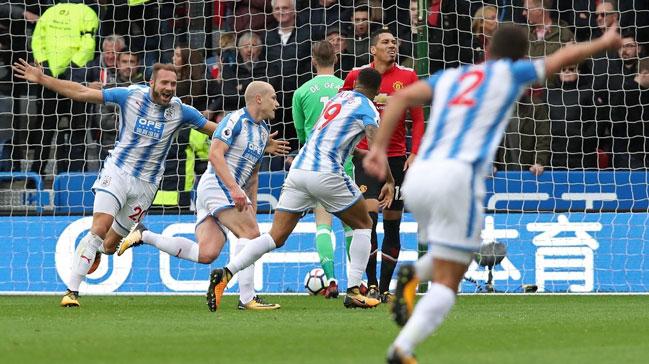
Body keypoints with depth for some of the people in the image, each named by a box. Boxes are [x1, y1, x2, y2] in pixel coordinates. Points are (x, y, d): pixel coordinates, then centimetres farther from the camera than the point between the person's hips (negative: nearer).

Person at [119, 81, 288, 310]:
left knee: (206, 253, -6)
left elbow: (253, 172, 28)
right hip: (217, 185, -9)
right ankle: (247, 298, -22)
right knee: (250, 232, -20)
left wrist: (253, 208, 21)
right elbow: (215, 154, -19)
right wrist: (234, 188, -28)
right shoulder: (236, 120, -8)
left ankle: (144, 235, 4)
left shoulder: (263, 130, 20)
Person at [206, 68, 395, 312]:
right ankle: (353, 291, 7)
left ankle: (226, 273, -16)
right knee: (363, 225, 15)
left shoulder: (338, 98, 24)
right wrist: (390, 182, -1)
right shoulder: (366, 108, 3)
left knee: (275, 236, 2)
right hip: (326, 174, -6)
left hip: (298, 170, 6)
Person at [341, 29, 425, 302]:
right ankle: (371, 284, -11)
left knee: (392, 225, 5)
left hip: (396, 157, 2)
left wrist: (415, 154, -5)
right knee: (369, 216, -16)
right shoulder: (356, 76, 2)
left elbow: (418, 118, 5)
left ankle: (385, 287, 11)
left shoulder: (408, 77, 4)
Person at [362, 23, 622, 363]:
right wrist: (603, 42, 42)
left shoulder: (449, 77, 22)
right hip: (458, 178, -5)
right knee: (446, 283, -1)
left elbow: (401, 98, 7)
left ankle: (413, 275, -1)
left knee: (453, 258, 29)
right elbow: (562, 58, 25)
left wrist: (379, 148, 2)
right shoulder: (509, 72, 13)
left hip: (417, 177, 5)